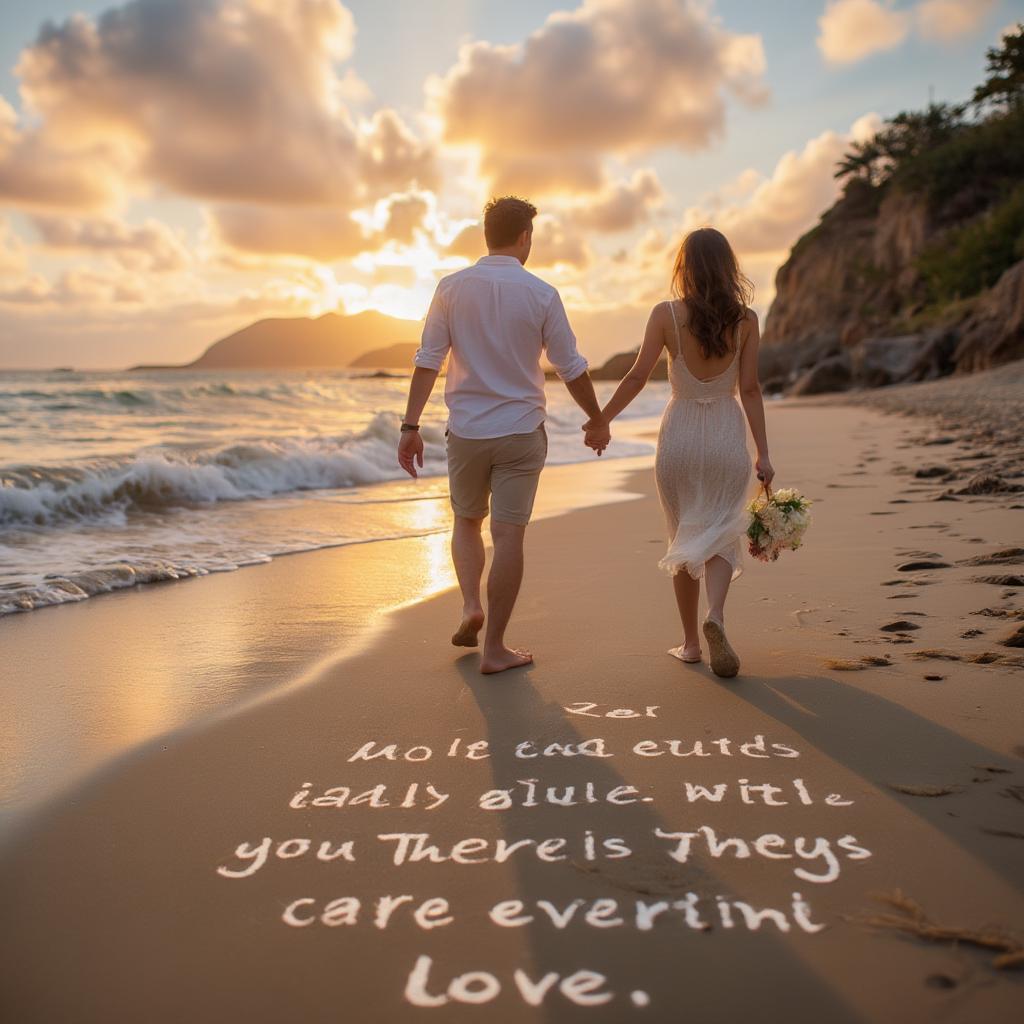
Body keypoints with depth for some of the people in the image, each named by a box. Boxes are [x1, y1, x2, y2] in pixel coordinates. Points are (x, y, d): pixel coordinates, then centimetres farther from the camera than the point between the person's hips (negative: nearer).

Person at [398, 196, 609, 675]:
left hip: (466, 430, 2)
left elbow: (428, 361, -5)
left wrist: (411, 425, -1)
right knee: (508, 536, 3)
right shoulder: (541, 294, -5)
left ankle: (470, 605, 4)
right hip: (521, 430, -2)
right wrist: (597, 421, 13)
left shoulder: (452, 287, -2)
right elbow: (571, 369, 0)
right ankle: (494, 647, 8)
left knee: (466, 522, 23)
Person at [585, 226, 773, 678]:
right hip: (728, 436, 0)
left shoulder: (666, 314, -5)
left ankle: (690, 641, 18)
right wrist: (763, 453, 0)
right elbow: (750, 389, -4)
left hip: (680, 433, 0)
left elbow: (637, 376, -7)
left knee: (684, 538, 13)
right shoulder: (745, 319, -2)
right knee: (722, 534, 7)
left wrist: (601, 420, 5)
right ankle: (715, 616, -20)